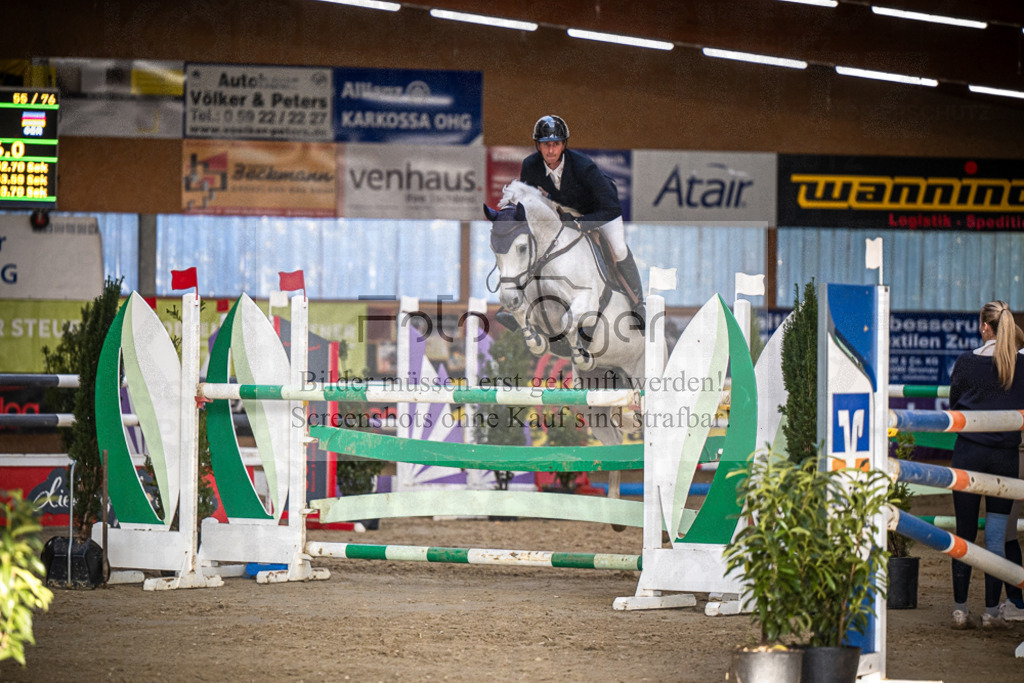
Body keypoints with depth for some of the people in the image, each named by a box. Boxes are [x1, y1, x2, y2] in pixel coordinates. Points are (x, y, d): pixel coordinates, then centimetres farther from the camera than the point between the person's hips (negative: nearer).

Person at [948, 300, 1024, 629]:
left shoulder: (966, 363, -6)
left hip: (968, 451, -1)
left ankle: (960, 608, 6)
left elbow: (953, 404, 7)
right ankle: (993, 610, 5)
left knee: (964, 533, 6)